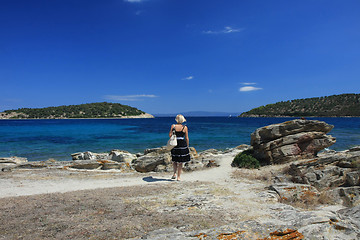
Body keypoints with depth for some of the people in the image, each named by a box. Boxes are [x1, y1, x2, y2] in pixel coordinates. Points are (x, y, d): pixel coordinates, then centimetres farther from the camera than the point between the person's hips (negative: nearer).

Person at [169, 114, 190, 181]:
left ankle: (175, 173, 2)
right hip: (183, 145, -1)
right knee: (180, 162, 8)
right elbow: (187, 138, -1)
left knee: (174, 160, 19)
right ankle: (178, 177, 10)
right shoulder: (185, 127, -2)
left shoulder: (173, 126, -2)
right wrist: (187, 146, 9)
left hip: (175, 144, 1)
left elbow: (170, 135, -6)